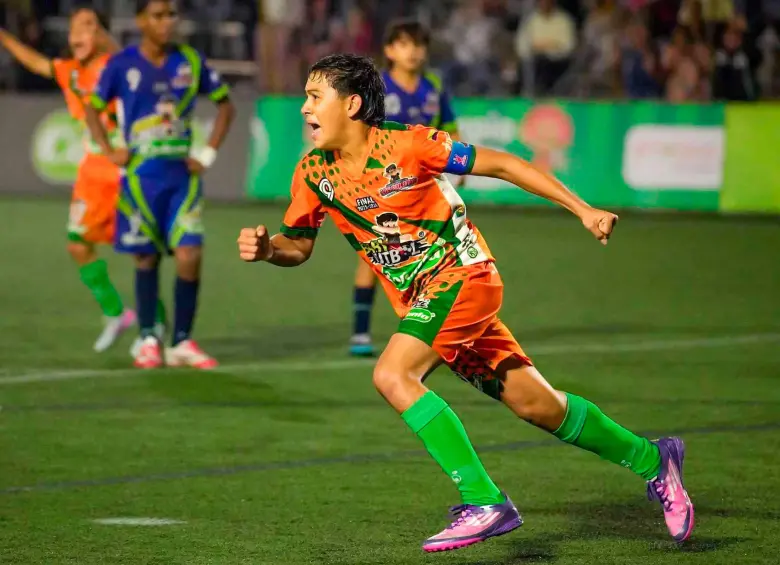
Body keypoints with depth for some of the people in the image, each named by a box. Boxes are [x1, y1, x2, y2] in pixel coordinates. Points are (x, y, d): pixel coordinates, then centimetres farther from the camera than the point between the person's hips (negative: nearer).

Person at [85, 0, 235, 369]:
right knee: (147, 258, 5)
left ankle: (182, 342, 2)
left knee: (189, 257, -9)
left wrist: (208, 154, 3)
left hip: (182, 175, 1)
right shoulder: (122, 65, -3)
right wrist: (109, 152, -4)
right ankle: (148, 340, 18)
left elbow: (225, 104, 12)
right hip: (141, 175, -1)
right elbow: (93, 109, 8)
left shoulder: (190, 62, 2)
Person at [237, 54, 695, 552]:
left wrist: (583, 210, -12)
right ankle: (651, 459, 26)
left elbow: (500, 164, -12)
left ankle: (485, 503, -23)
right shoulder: (314, 174, -1)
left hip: (464, 277, -6)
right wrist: (266, 249, -13)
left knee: (392, 375, -26)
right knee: (536, 405, 7)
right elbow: (299, 245, 11)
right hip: (419, 300, 6)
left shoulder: (405, 145, -17)